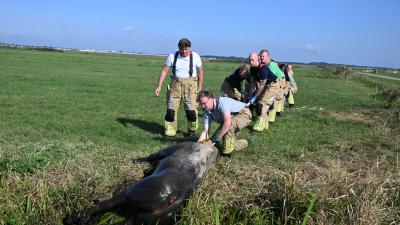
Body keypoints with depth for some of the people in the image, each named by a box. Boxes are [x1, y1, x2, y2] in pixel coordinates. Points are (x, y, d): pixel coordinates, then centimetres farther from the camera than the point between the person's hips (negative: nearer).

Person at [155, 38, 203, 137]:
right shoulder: (172, 56, -1)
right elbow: (164, 71, 2)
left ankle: (192, 131, 16)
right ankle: (170, 131, 12)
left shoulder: (195, 56, -3)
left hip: (190, 84, -2)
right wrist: (159, 86, -3)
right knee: (171, 108, 1)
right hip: (175, 84, 2)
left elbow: (200, 72, 4)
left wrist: (200, 87, 2)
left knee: (191, 109, -4)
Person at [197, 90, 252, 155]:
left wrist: (215, 139, -39)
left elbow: (228, 123, -44)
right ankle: (243, 143, 18)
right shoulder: (207, 111, -10)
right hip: (232, 118, 9)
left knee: (229, 125, -36)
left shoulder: (222, 102, -33)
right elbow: (205, 130, -11)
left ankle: (228, 150, -19)